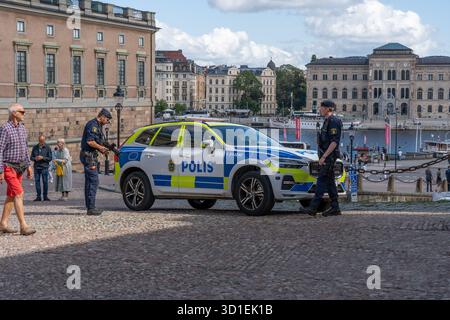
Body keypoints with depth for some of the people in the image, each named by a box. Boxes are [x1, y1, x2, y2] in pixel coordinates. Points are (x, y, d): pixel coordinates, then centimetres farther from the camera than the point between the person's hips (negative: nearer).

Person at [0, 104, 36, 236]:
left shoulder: (22, 127, 9)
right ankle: (23, 226, -17)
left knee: (11, 196, 10)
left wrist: (28, 165, 15)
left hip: (19, 167, 8)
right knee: (19, 193, -15)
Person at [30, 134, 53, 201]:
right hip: (36, 167, 3)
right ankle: (38, 196, 6)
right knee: (37, 181, 1)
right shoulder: (35, 147, 11)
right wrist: (35, 158, -9)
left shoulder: (47, 148, 2)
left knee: (45, 182, -2)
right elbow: (31, 157, 13)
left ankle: (45, 196, 6)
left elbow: (50, 158, -2)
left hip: (44, 167, -3)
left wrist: (42, 158, -16)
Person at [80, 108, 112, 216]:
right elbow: (90, 142, -22)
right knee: (93, 181, -12)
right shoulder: (93, 125, -13)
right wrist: (101, 148, -10)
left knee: (90, 182, 11)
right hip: (88, 156, -11)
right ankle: (91, 208, -12)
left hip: (91, 156, 11)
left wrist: (101, 149, 10)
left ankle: (90, 207, 15)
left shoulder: (98, 126, 20)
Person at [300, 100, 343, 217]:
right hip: (327, 156, 10)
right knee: (330, 182, 9)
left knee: (322, 181, -12)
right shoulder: (328, 121, 19)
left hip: (329, 156, -10)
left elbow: (334, 142, -21)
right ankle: (335, 208, 11)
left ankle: (313, 208, -14)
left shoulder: (333, 121, -14)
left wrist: (324, 156, -24)